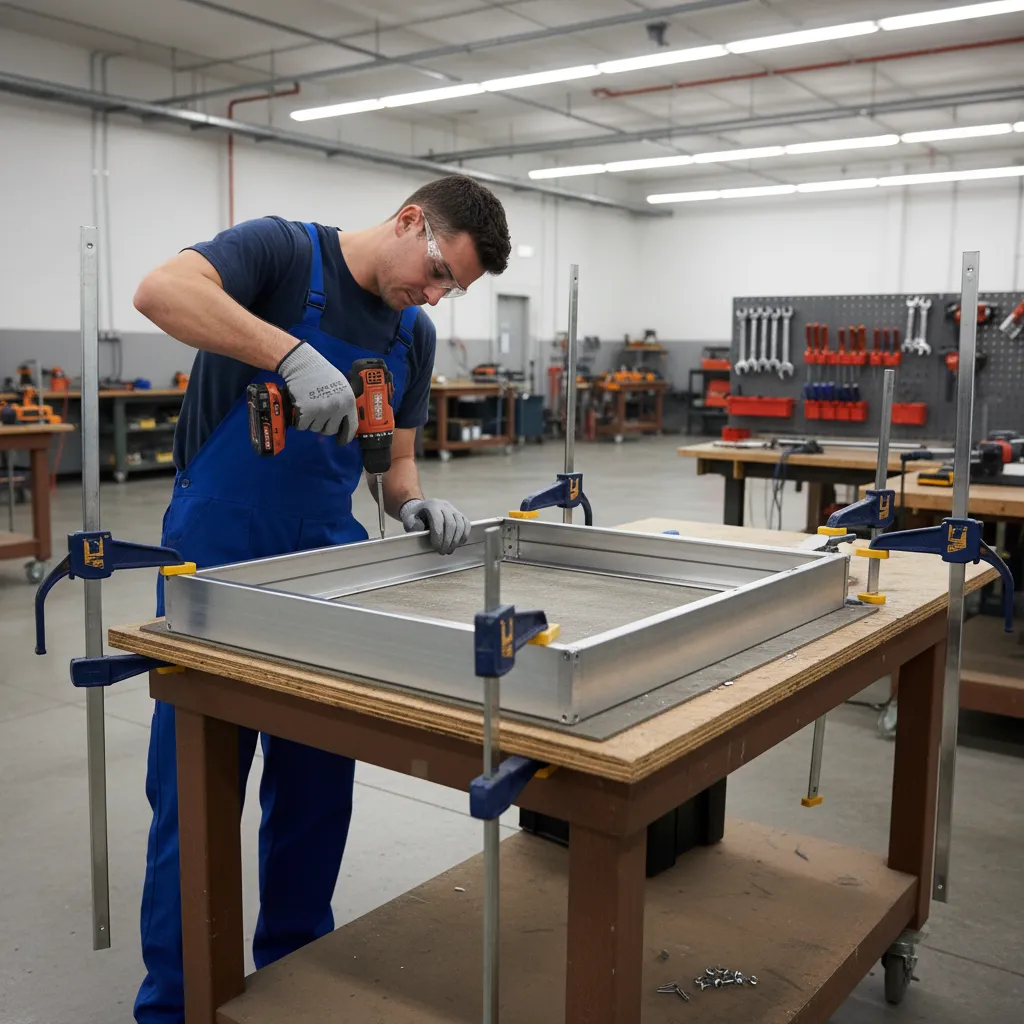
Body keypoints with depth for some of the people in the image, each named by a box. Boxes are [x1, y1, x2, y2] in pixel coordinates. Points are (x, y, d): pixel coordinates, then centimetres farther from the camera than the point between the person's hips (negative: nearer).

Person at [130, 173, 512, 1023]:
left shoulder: (414, 334, 7)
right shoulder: (282, 250, -11)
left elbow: (394, 464, 11)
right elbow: (160, 291, -29)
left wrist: (416, 505, -10)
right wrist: (293, 355, -39)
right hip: (216, 567, -6)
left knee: (316, 788, 12)